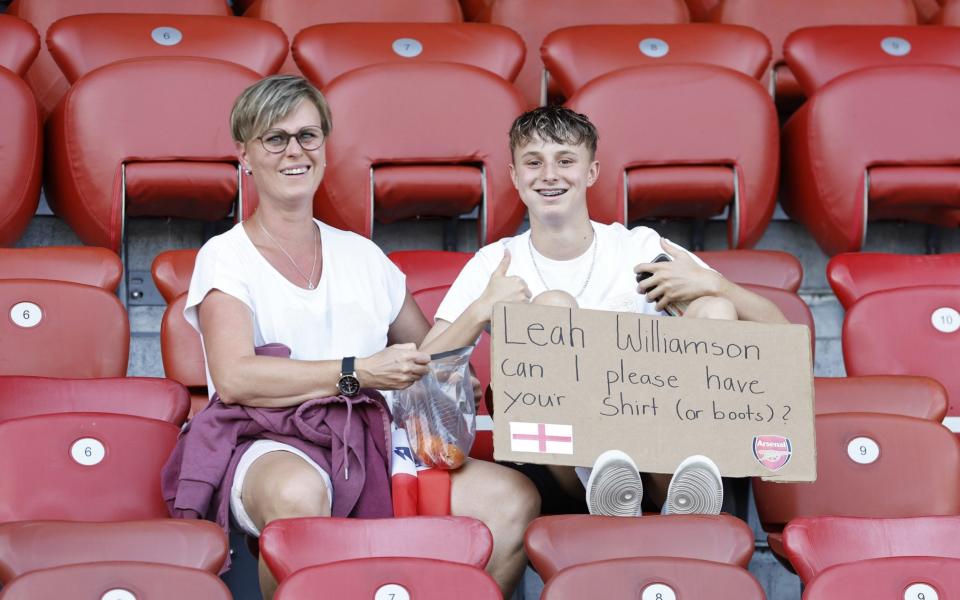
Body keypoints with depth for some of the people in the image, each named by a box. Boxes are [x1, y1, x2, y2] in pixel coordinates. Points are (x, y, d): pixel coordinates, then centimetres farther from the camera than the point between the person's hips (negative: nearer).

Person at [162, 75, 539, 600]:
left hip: (369, 446, 5)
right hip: (271, 445, -5)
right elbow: (233, 377, -9)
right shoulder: (225, 257, 7)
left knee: (514, 498, -20)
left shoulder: (362, 256, 22)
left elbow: (428, 355, 27)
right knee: (298, 493, -42)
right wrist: (358, 372, -11)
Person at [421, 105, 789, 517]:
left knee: (714, 312, -18)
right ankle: (604, 474, -41)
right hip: (555, 461, -1)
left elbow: (777, 331, 7)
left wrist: (713, 285, -11)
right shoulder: (496, 264, 12)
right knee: (551, 306, -20)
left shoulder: (643, 248, 10)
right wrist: (481, 311, -13)